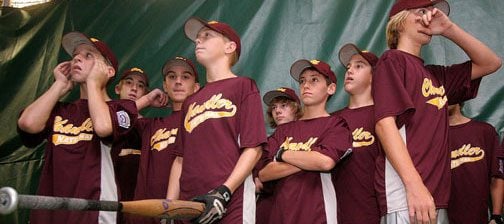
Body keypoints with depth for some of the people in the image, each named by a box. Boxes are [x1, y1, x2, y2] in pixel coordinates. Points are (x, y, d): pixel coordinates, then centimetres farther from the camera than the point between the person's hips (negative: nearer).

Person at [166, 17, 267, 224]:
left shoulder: (243, 86, 3)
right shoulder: (190, 102, 20)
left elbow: (254, 149, -5)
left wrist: (223, 192, -15)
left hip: (230, 205, -5)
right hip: (188, 207, 5)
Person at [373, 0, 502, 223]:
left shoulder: (436, 75, 22)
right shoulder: (392, 60, 0)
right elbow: (384, 123, -13)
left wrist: (449, 29, 13)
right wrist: (414, 186, -23)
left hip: (436, 196, 8)